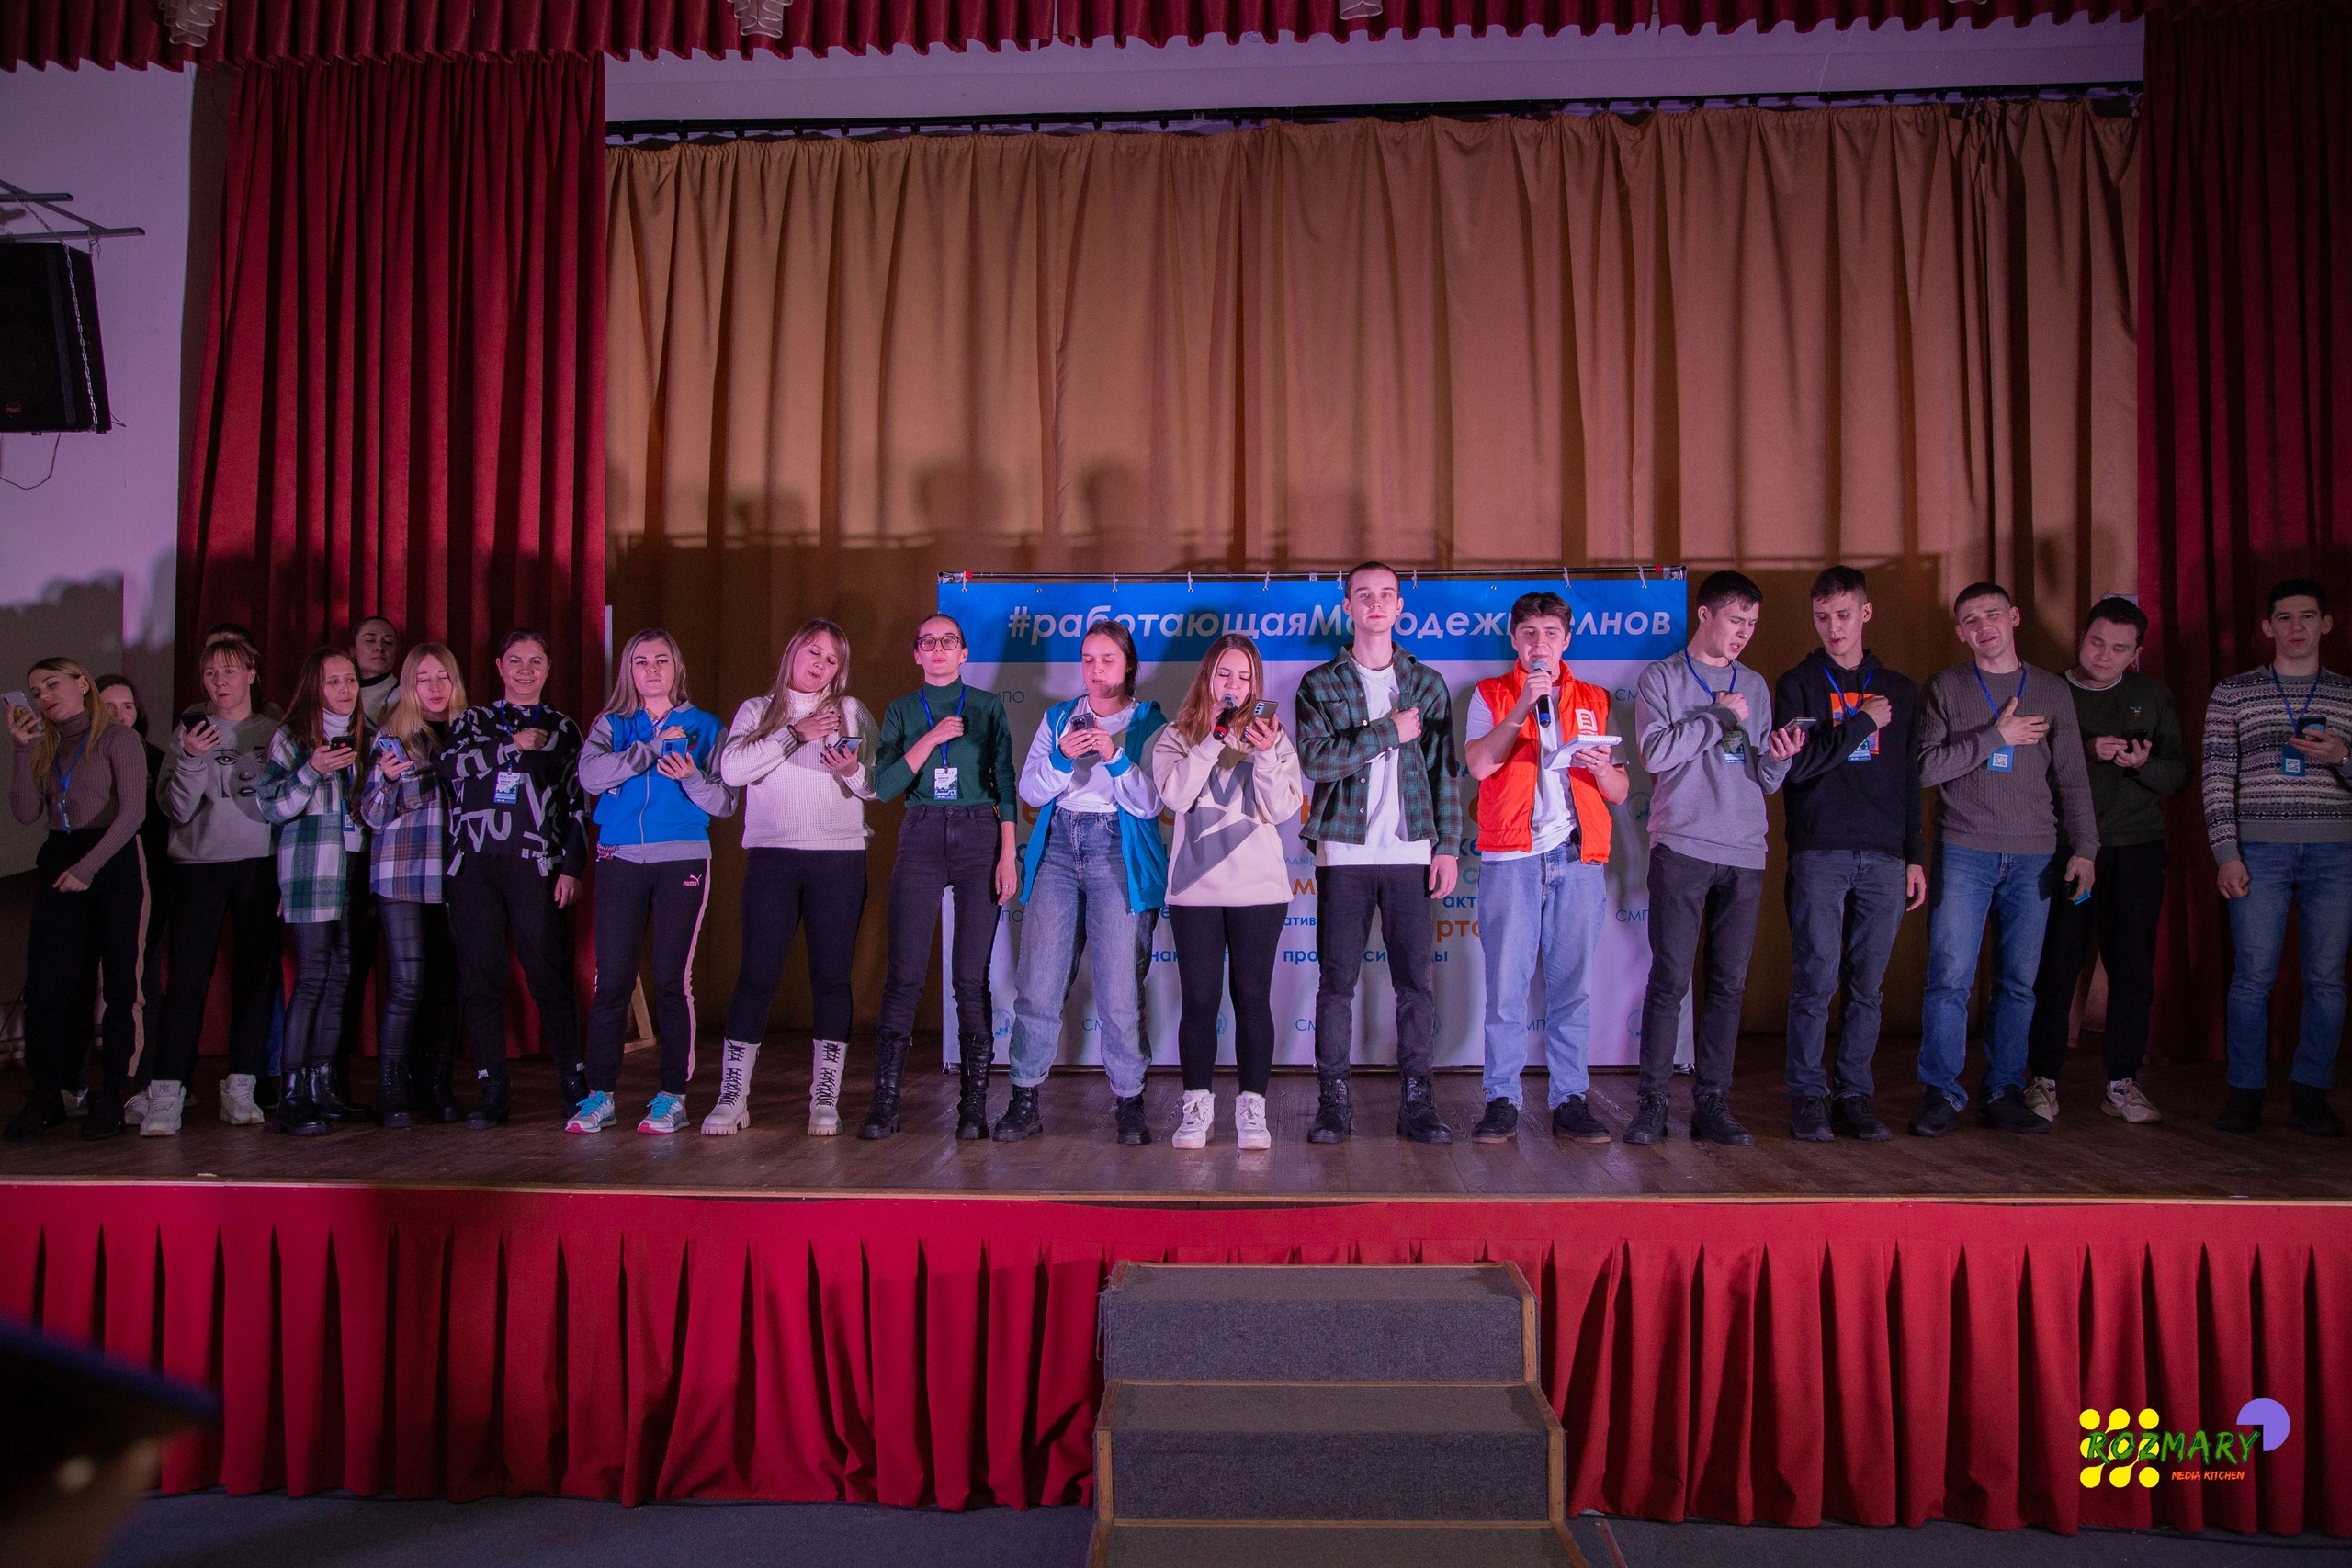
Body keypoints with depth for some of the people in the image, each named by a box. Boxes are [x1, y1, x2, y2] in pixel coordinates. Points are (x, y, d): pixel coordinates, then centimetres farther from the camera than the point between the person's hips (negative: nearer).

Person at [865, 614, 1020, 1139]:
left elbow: (1005, 783, 6)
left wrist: (1008, 854, -2)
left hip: (980, 837, -1)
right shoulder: (902, 710, 12)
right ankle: (885, 1101, 0)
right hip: (921, 838, 1)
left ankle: (974, 1105, 3)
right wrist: (930, 739, -9)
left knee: (972, 976, -1)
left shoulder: (988, 706, 10)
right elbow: (884, 785, 1)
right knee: (905, 974, -5)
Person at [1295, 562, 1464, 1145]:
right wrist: (1389, 732, -10)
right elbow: (1315, 759, -10)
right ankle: (1333, 1104, 8)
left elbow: (1444, 770, 9)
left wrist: (1448, 846, 2)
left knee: (1416, 981, 2)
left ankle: (1417, 1103, 9)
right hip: (1343, 853, -1)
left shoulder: (1427, 683, 12)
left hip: (1411, 852, 1)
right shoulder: (1320, 683, 6)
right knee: (1337, 981, 1)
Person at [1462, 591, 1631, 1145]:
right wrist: (1524, 703, -10)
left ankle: (1570, 1100, 8)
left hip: (1579, 855, 2)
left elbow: (1619, 793, 14)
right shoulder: (1491, 695, 12)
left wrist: (1602, 767, -8)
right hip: (1511, 855, -2)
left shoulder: (1594, 701, 18)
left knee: (1573, 984, 1)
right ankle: (1501, 1101, 3)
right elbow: (1479, 763, -6)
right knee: (1506, 984, -4)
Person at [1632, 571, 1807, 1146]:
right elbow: (1656, 752, -9)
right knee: (1670, 980, -5)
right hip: (1681, 847, -4)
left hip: (1744, 853, 4)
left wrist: (1777, 757, -6)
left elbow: (1765, 781, 15)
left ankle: (1712, 1102, 9)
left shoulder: (1755, 687, 17)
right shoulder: (1661, 678, 6)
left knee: (1729, 983, 3)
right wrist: (1719, 716, -7)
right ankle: (1652, 1101, 1)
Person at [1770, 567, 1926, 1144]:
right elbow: (1795, 764, -9)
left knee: (1867, 986, 5)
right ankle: (1808, 1097, 4)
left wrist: (1915, 856, 11)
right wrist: (1863, 722, -6)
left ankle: (1855, 1095, 13)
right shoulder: (1797, 685, 6)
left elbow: (1910, 781, 16)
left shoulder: (1899, 689, 16)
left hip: (1883, 858, 3)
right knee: (1816, 981, -5)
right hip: (1819, 854, -3)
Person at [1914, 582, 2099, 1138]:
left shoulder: (2052, 691, 12)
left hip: (2034, 857, 2)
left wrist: (2085, 848, 2)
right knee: (1950, 977, -7)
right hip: (1964, 852, -2)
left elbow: (2071, 778, 10)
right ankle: (1941, 1093, 1)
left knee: (2019, 982, 4)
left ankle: (2004, 1093, 13)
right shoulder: (1944, 689, 6)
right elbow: (1926, 767, -5)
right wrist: (1996, 736, -9)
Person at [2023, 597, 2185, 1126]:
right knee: (2057, 964, -4)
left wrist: (2143, 764, -12)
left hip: (2138, 849, 3)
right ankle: (2043, 1080, 5)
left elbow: (2178, 772, 8)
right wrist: (2087, 752, -16)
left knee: (2133, 968, 2)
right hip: (2067, 847, -2)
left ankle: (2123, 1083, 10)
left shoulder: (2152, 695, 13)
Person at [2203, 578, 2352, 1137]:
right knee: (2253, 975, -2)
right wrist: (2226, 853, -7)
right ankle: (2245, 1092, 7)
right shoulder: (2232, 693, 6)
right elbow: (2216, 777, 2)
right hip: (2259, 850, -1)